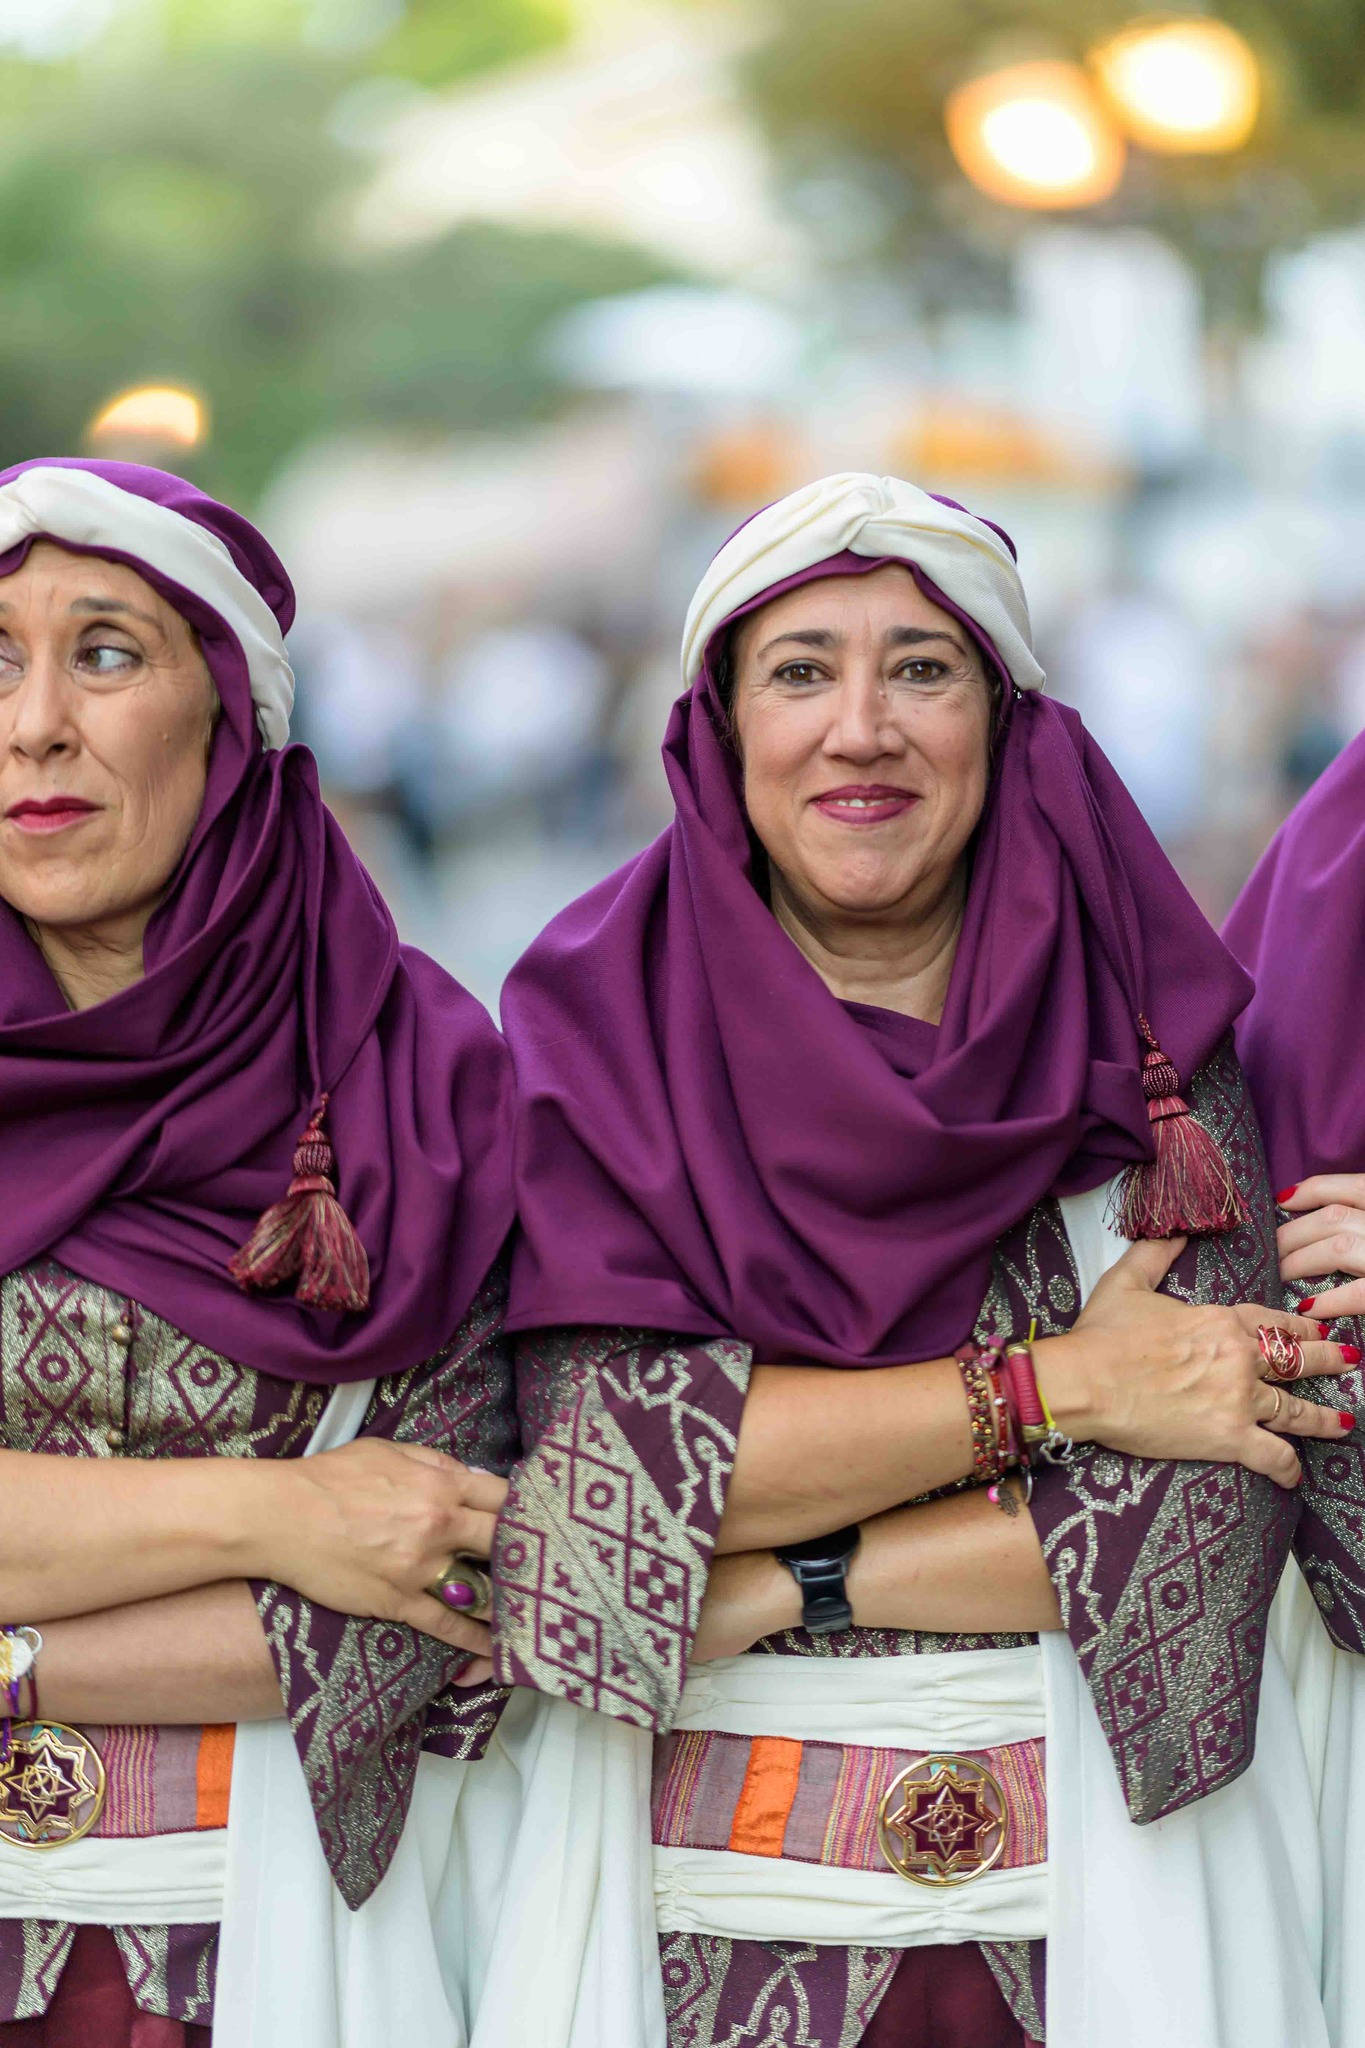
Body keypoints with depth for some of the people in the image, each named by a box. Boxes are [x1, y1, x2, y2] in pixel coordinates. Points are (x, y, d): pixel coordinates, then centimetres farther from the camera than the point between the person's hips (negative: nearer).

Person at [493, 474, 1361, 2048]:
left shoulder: (1146, 1035, -1)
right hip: (712, 1916, 0)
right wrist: (1046, 1382, -15)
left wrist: (782, 1589, -14)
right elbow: (609, 1460, -14)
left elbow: (1198, 1520, -10)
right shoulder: (599, 1037, -2)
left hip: (1077, 1913, 0)